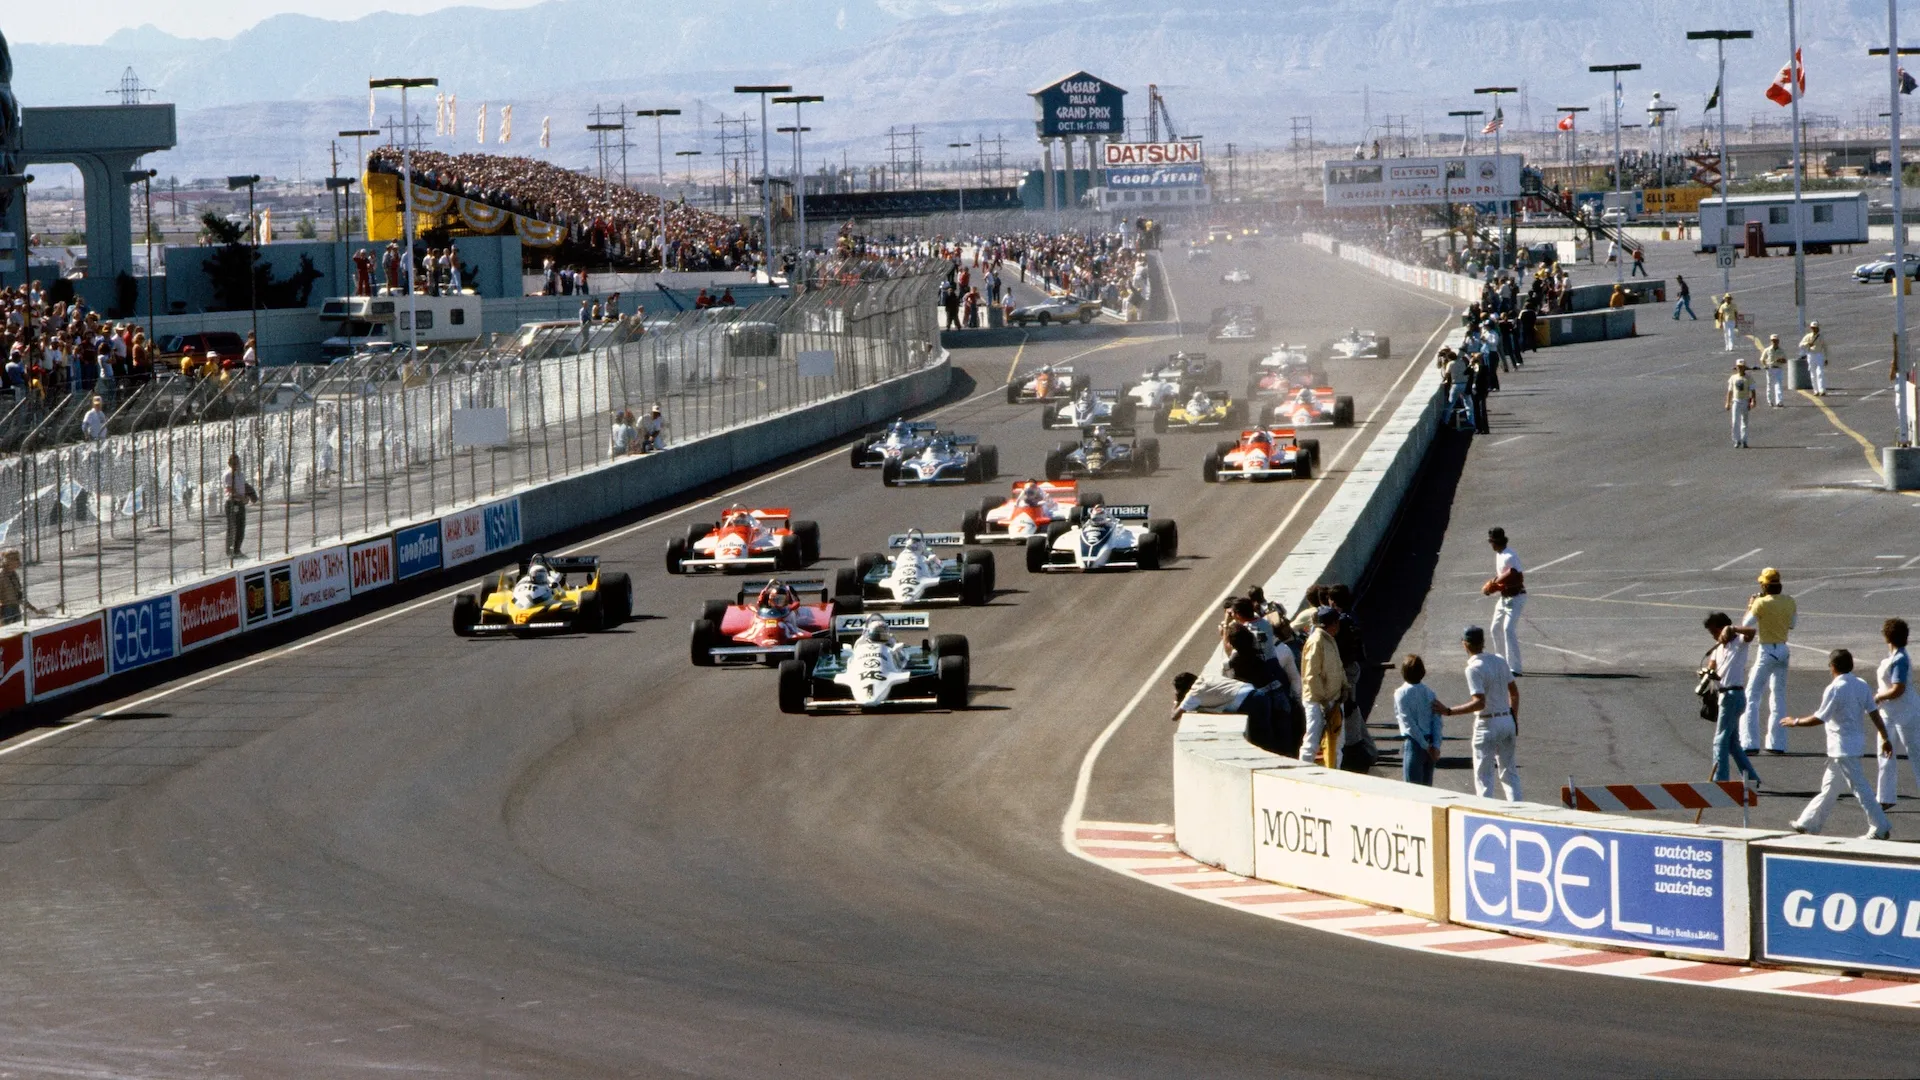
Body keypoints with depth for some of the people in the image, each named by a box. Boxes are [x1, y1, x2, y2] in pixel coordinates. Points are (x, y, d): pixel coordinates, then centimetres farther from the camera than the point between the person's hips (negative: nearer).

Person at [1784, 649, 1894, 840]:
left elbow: (1819, 718, -15)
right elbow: (1874, 714, 4)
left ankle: (1880, 828, -6)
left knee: (1859, 788, -5)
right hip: (1857, 743, 9)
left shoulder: (1834, 689, -18)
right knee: (1829, 786, 18)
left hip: (1843, 747, -9)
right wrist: (1885, 739, 9)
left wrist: (1795, 722, -1)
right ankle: (1809, 823, 27)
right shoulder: (1862, 685, 4)